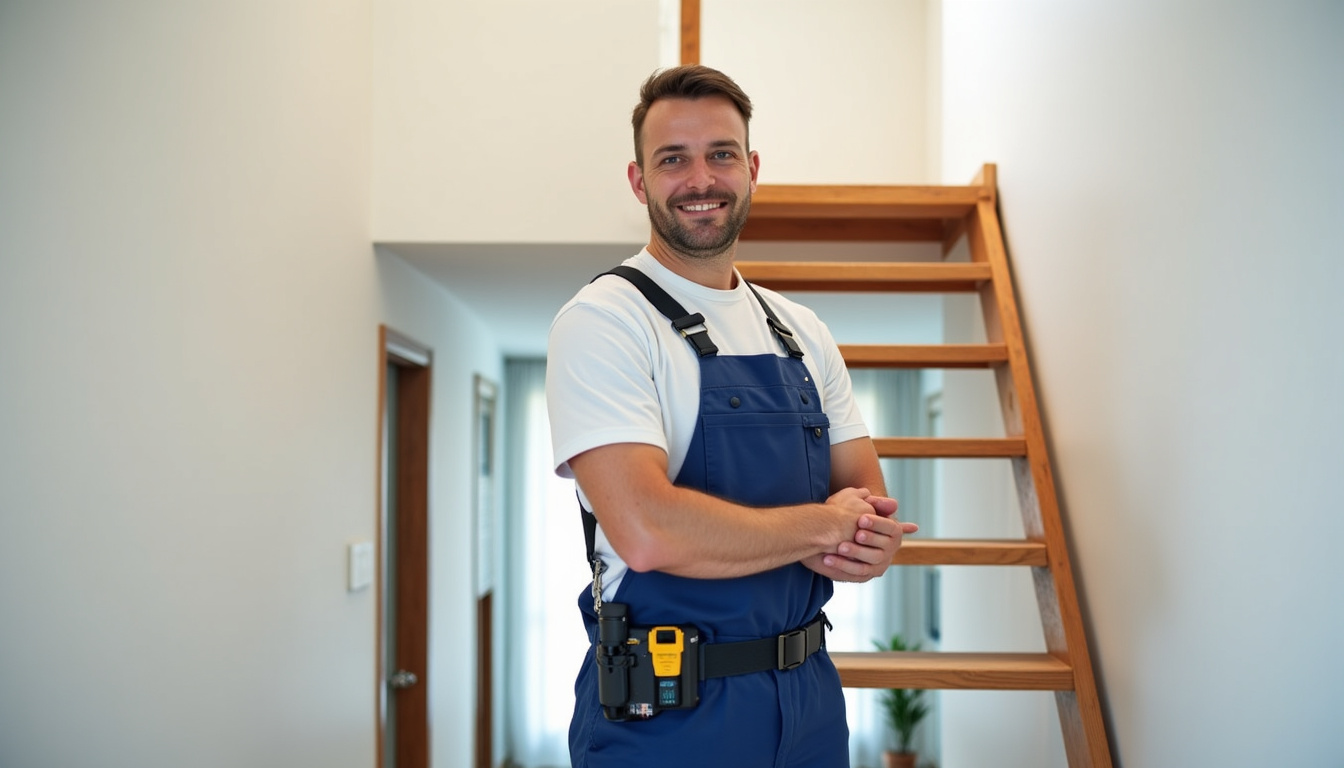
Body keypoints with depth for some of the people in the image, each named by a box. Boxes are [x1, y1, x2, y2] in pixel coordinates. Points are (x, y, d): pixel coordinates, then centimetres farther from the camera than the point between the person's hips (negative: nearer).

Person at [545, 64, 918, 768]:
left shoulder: (803, 334, 8)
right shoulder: (601, 320, -13)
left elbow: (867, 500, 9)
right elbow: (647, 531, -26)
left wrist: (865, 544, -15)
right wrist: (823, 526, -13)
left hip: (808, 696, 6)